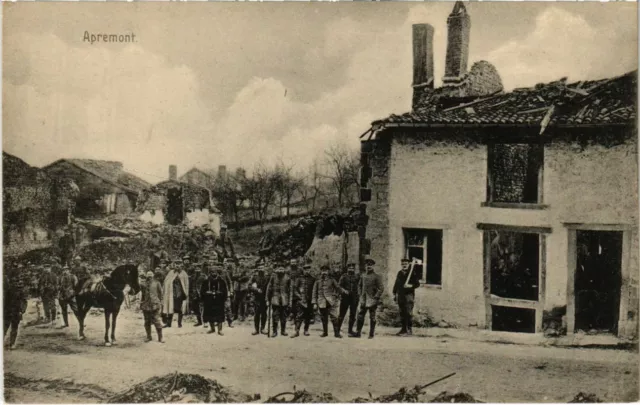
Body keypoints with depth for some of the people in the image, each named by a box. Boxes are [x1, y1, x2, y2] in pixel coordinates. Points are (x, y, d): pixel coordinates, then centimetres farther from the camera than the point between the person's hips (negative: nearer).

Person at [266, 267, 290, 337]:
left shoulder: (287, 279, 2)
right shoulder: (273, 279, 0)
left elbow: (289, 290, 7)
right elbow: (269, 289, 6)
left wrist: (289, 300, 5)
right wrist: (269, 299, 4)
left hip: (284, 301, 1)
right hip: (275, 301, -1)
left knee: (283, 316, 7)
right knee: (275, 316, -4)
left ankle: (283, 331, 18)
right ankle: (275, 331, 3)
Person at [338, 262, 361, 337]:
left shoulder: (357, 277, 8)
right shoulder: (344, 277, 3)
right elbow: (339, 286, -4)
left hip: (354, 299, 2)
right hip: (345, 298, -2)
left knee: (352, 315, 6)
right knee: (342, 314, -2)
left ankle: (350, 330, 15)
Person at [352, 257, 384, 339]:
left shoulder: (376, 276, -5)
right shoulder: (363, 276, 10)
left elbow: (381, 288, -8)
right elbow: (360, 286, 23)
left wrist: (376, 297, -12)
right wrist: (361, 295, 11)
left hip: (372, 301, -5)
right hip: (363, 301, 5)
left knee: (372, 318, 3)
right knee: (360, 316, 3)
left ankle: (371, 334, 9)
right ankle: (358, 333, 11)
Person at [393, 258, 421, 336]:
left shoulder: (412, 273, -1)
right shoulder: (399, 273, 14)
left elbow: (417, 284, -2)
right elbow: (396, 284, 20)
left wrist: (410, 286, -19)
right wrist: (394, 294, 18)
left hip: (409, 295, -5)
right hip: (400, 295, 5)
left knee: (408, 313, -12)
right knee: (402, 313, 7)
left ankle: (409, 329, -7)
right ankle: (404, 328, 13)